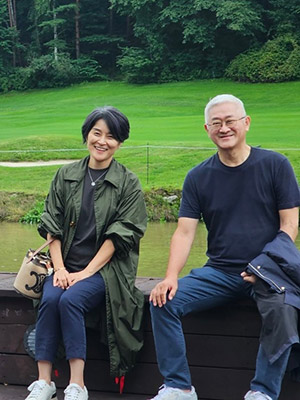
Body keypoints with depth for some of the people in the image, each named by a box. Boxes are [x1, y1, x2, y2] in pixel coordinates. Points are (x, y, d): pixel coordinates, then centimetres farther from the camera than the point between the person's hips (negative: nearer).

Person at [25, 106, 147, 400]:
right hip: (67, 266, 3)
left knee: (71, 299, -29)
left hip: (106, 268, -3)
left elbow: (120, 235, -6)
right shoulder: (65, 176, 10)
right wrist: (59, 268, -8)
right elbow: (52, 225, 6)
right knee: (50, 298, -26)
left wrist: (86, 272, -13)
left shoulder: (128, 183, 0)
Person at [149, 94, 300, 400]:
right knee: (163, 302, -15)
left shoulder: (275, 165, -1)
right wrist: (171, 277, -15)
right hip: (219, 272, 3)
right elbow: (185, 232, 1)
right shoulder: (198, 177, 6)